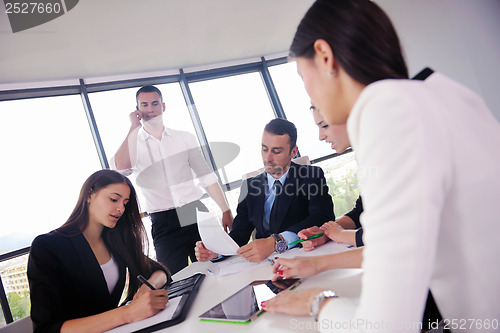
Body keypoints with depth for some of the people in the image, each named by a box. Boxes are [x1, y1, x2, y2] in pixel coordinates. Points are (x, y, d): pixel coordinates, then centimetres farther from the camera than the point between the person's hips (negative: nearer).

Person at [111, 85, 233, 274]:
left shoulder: (185, 138, 10)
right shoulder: (132, 144, 5)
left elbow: (206, 177, 10)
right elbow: (121, 168, -18)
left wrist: (226, 211, 4)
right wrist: (134, 127, -10)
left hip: (196, 215, 2)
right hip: (164, 225, -1)